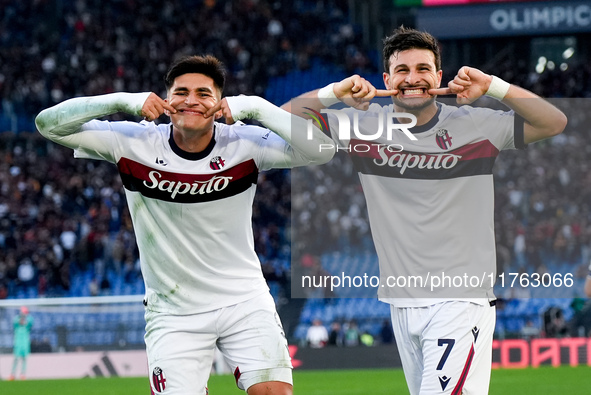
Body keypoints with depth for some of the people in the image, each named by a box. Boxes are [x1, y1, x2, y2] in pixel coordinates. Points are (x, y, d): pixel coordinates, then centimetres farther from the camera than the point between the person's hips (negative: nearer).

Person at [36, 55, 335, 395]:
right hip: (172, 313, 0)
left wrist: (253, 107, -25)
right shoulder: (134, 143, -7)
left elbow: (321, 150, -20)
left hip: (246, 303, 0)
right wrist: (125, 101, -21)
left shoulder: (244, 143, -8)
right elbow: (49, 124, -11)